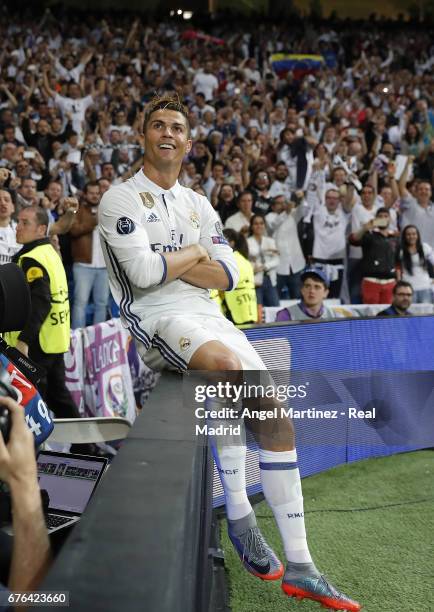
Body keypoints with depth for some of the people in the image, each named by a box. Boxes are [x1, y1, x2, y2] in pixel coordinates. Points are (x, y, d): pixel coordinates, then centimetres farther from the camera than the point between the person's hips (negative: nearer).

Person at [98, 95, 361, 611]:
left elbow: (226, 276, 9)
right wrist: (194, 253, 2)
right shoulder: (121, 199, 2)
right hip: (158, 317, -6)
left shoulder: (199, 206, 21)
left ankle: (299, 567, -2)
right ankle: (239, 515, -17)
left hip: (207, 316, 7)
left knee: (275, 414, -8)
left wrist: (168, 263, -5)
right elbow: (144, 273, -14)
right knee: (229, 367, -36)